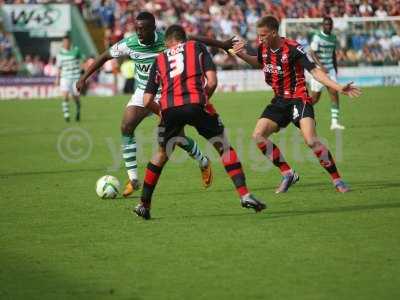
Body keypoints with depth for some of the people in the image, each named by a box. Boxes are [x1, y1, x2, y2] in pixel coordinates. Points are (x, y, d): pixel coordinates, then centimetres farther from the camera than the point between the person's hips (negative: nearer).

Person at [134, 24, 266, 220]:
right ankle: (244, 195, 2)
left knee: (161, 155, 22)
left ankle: (144, 205, 25)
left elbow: (147, 101, 19)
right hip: (195, 104, -2)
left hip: (169, 108, 2)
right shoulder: (197, 47, 22)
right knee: (224, 147, 12)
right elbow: (212, 82, 7)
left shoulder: (159, 59, 26)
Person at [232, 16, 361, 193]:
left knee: (311, 140, -23)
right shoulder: (263, 48, 0)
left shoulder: (292, 49, -20)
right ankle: (287, 174, 5)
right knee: (258, 136, -5)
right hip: (279, 101, 7)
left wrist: (339, 88, -31)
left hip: (298, 98, -7)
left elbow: (314, 71, -22)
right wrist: (242, 55, 9)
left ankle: (337, 180, -9)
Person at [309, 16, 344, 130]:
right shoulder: (317, 37, -12)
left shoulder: (333, 37, 10)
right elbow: (312, 53, -16)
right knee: (315, 97, -3)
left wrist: (336, 69, 20)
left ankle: (334, 122, -8)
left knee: (334, 93, -7)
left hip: (330, 69, 6)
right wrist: (321, 66, -26)